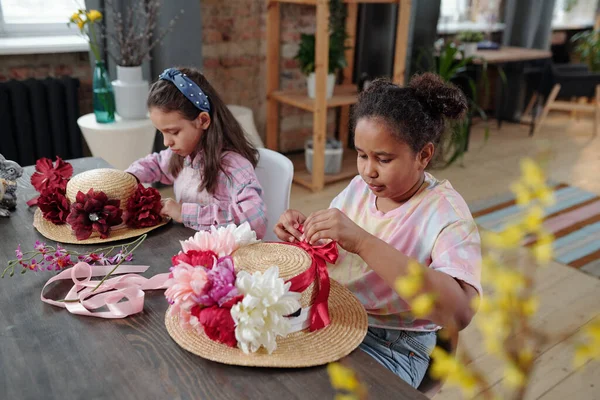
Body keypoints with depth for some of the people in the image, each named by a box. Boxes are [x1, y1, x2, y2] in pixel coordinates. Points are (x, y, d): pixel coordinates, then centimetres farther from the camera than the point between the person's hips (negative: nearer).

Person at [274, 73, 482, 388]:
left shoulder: (445, 213, -18)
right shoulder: (358, 187, 1)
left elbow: (458, 313, -33)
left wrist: (363, 242, -38)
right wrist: (303, 234, -13)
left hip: (392, 346, -5)